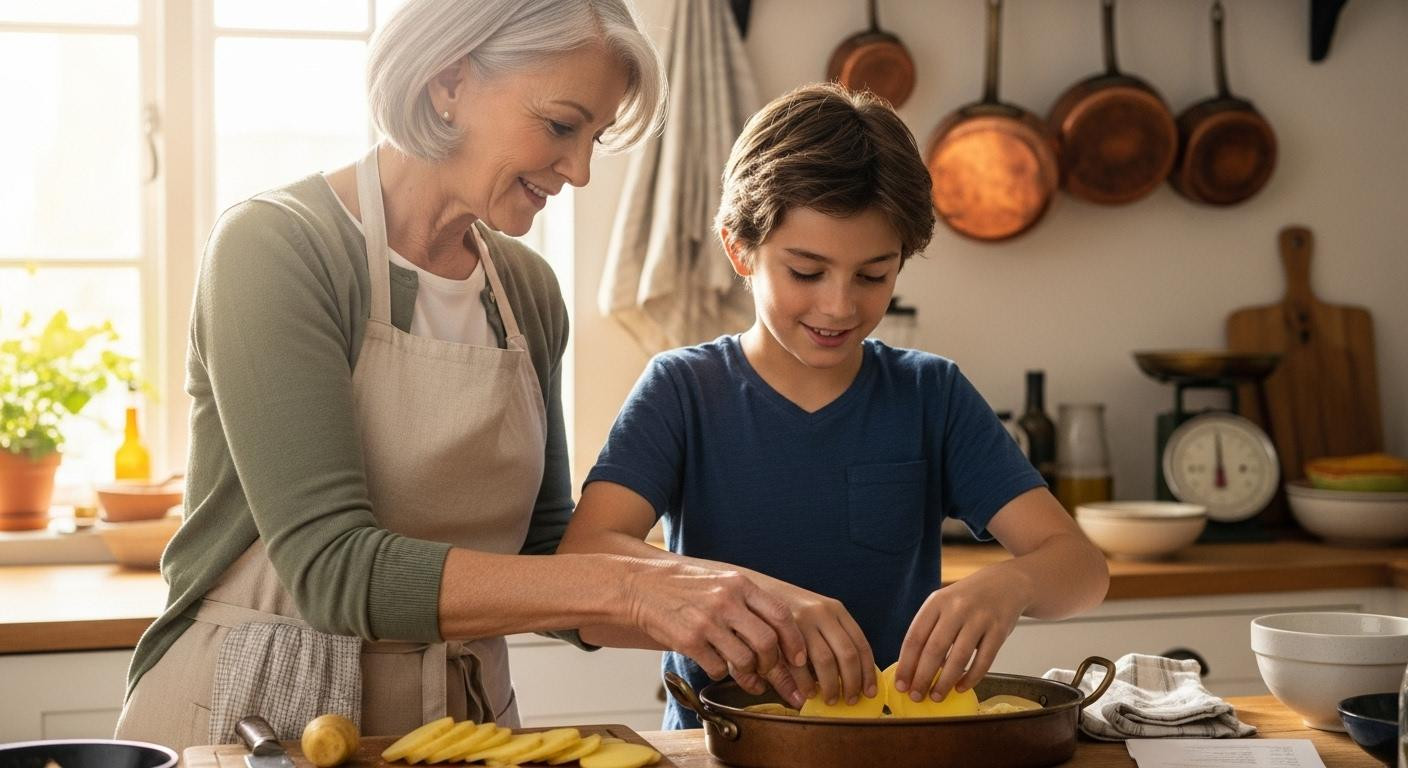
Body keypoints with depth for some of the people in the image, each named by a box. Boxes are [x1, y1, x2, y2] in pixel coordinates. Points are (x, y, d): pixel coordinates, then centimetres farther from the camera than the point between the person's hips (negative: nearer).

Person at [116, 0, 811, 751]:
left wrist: (726, 625, -4)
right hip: (259, 715, -5)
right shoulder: (274, 245, -13)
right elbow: (333, 567, -22)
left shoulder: (527, 291, 6)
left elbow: (540, 555, 11)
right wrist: (626, 586, -26)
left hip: (454, 719, 5)